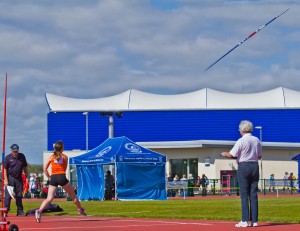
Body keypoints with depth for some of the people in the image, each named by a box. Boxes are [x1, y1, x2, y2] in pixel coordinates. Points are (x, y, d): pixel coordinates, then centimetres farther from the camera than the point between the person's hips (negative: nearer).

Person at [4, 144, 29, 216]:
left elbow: (25, 168, 12)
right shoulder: (8, 157, -6)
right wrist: (6, 180, -11)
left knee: (19, 195, 7)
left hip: (19, 178, 4)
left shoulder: (22, 156, 4)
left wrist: (27, 177, 8)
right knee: (8, 195, -6)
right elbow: (5, 169, -5)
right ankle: (5, 211, -4)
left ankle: (20, 211, 14)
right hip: (10, 178, -3)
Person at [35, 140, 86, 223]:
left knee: (49, 198, -5)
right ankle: (80, 210, 28)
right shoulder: (65, 157, 9)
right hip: (62, 177, -2)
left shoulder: (51, 157, 11)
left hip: (53, 178, 2)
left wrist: (49, 177, 16)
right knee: (73, 195, 16)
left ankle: (39, 211, -28)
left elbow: (45, 169, 8)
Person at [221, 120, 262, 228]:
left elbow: (231, 155, -11)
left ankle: (245, 221, -8)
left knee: (244, 195, -4)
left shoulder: (241, 141, -10)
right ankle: (254, 220, 4)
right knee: (254, 194, 5)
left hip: (243, 167, -5)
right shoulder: (257, 140, 8)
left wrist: (224, 153, 9)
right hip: (255, 166, 5)